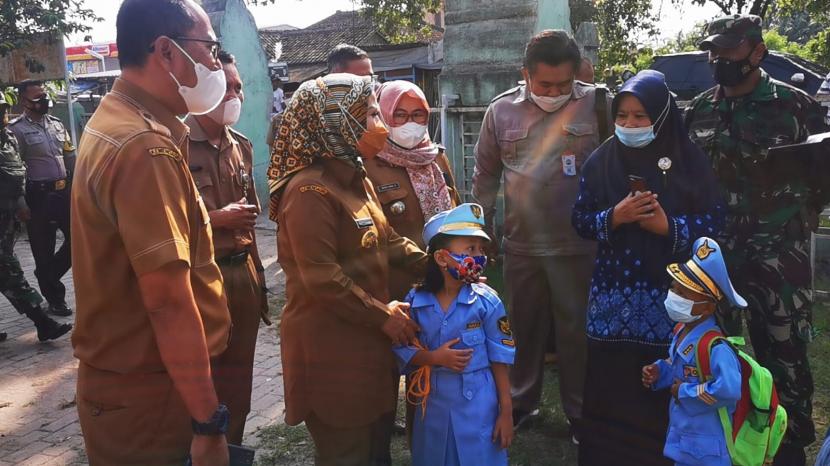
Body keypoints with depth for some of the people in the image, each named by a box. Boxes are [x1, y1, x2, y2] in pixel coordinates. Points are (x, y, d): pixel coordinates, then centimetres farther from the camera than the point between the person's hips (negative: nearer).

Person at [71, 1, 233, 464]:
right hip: (147, 392, -9)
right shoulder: (146, 146, -24)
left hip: (127, 377, 9)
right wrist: (208, 422, -23)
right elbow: (169, 301, -27)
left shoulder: (115, 121, 8)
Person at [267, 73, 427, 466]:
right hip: (330, 343, -9)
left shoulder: (357, 181, 11)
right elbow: (323, 279, -24)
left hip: (367, 336, 10)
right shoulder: (310, 190, -21)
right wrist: (382, 316, -17)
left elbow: (386, 241, 15)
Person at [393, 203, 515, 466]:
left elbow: (499, 359, -5)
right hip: (433, 406, 2)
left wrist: (506, 412, -4)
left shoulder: (486, 301, -10)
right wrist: (434, 358, -18)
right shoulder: (415, 302, -6)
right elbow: (402, 353, 0)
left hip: (478, 407, -2)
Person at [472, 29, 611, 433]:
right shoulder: (501, 111, 1)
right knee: (525, 326, 16)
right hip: (521, 245, 3)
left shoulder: (596, 104, -7)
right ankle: (520, 402, 34)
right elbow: (486, 175, 10)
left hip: (579, 244, -2)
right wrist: (483, 232, 11)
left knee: (577, 329, 9)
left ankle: (581, 412, 27)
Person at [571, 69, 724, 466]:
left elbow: (714, 219, -1)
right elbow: (580, 219, 3)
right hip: (613, 289, 1)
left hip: (672, 289, 0)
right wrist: (613, 216, -15)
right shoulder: (601, 160, 3)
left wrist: (669, 226, -16)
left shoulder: (689, 159, 0)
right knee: (611, 385, 4)